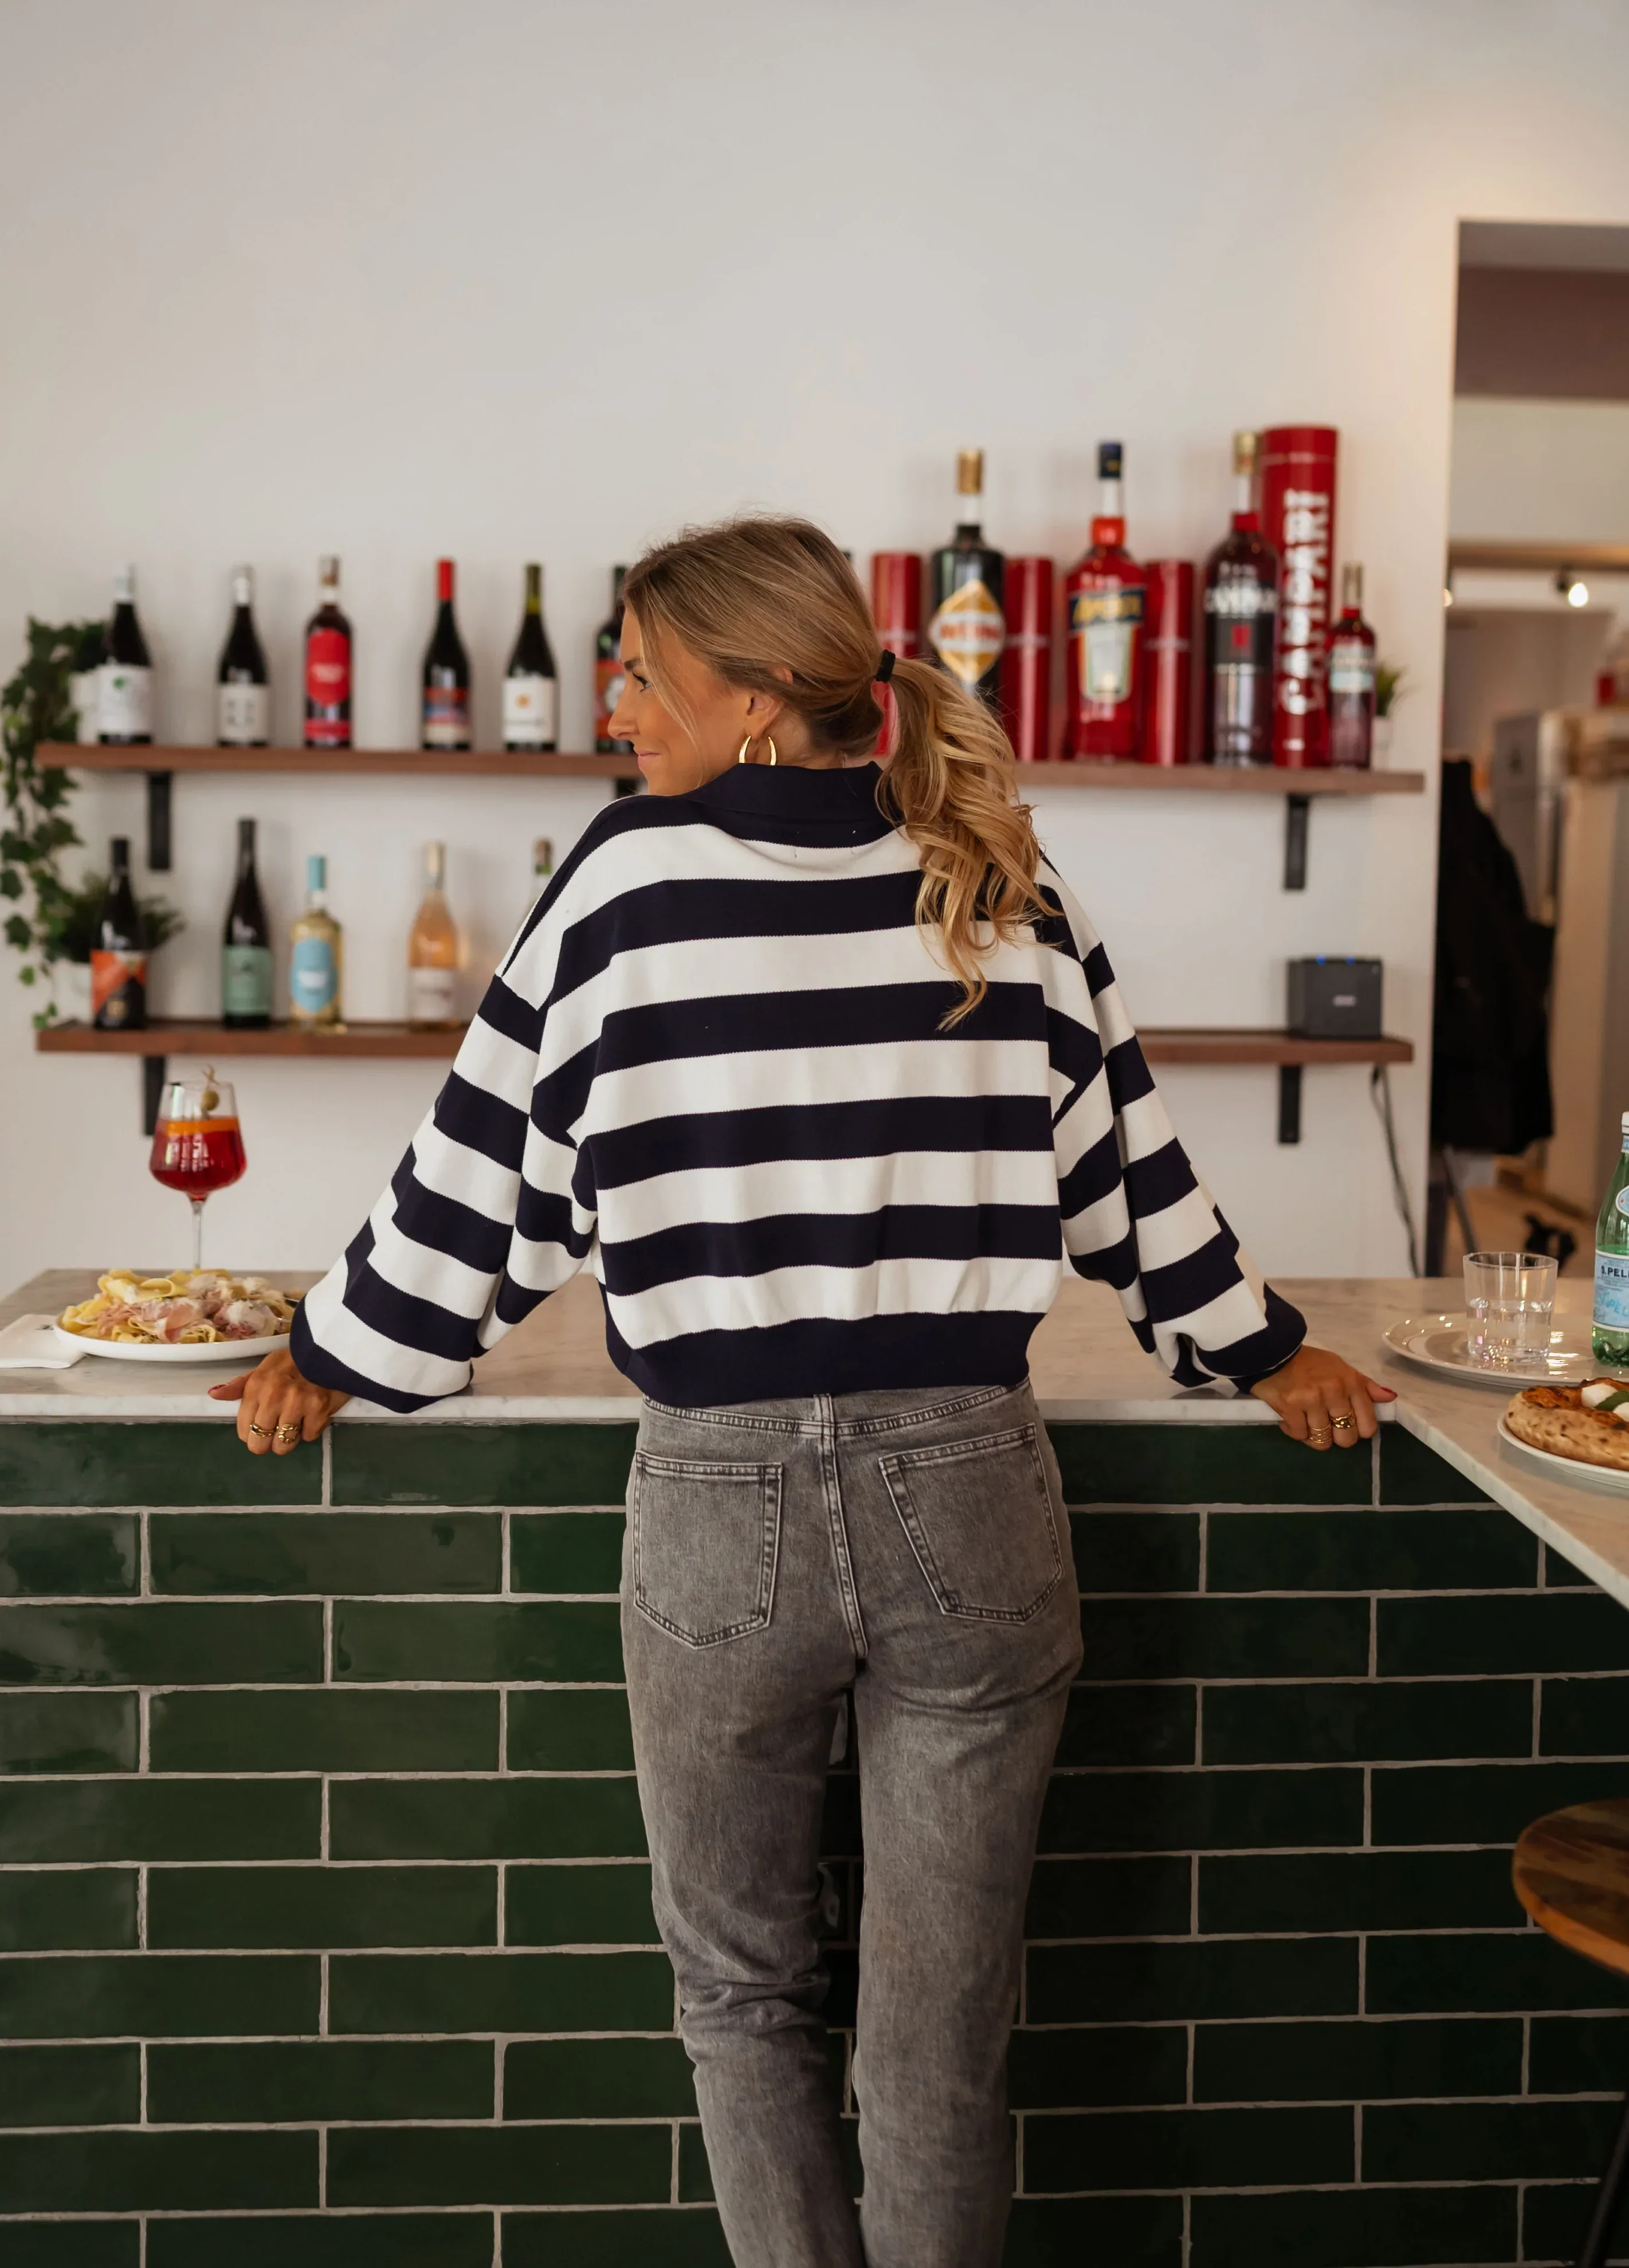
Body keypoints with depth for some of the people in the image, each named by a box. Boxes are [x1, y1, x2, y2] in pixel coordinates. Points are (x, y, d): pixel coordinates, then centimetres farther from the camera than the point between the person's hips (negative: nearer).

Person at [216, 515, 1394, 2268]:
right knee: (940, 2034, 14)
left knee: (739, 1986, 21)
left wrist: (336, 1356, 18)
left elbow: (487, 1166, 3)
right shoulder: (1004, 890, 4)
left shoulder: (629, 878, -4)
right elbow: (1128, 1163, 12)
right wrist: (1258, 1349, 27)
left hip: (721, 1494, -2)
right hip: (970, 1484, 2)